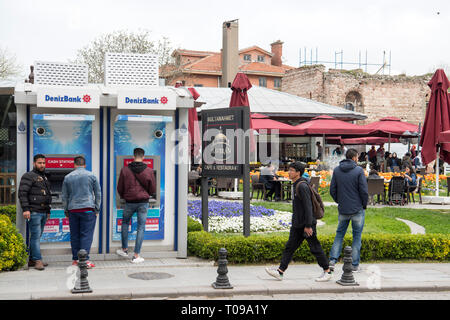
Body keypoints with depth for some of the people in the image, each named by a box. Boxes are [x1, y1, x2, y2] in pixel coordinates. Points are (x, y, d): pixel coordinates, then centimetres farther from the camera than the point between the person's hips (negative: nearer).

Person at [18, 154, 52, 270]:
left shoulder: (45, 178, 22)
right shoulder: (28, 176, -4)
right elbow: (22, 193, -11)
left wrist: (48, 211, 23)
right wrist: (25, 209, -19)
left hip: (43, 212, 8)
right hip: (34, 212, -8)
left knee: (37, 236, 9)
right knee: (36, 236, -10)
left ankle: (32, 260, 13)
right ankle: (38, 260, -10)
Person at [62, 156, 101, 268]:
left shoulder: (67, 177, 8)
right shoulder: (91, 176, 4)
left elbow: (64, 196, 12)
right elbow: (98, 194, 5)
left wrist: (66, 211, 19)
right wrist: (97, 209, 11)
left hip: (73, 210, 2)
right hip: (88, 208, -2)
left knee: (74, 235, 7)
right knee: (86, 235, -4)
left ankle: (75, 260, 10)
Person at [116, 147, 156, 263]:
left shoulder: (125, 170, -4)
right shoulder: (149, 171, -3)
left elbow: (119, 188, 2)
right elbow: (153, 190, 3)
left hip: (129, 202, 0)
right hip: (143, 203, 0)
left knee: (125, 223, 23)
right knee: (141, 227, 5)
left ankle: (124, 249, 26)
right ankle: (136, 256, 4)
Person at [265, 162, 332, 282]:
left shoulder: (302, 186, -18)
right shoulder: (296, 185, 13)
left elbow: (308, 206, -22)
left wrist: (308, 225, -23)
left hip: (307, 224, -10)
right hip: (297, 225, 10)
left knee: (315, 248, 0)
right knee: (289, 247, 5)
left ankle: (327, 272, 12)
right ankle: (280, 271, 5)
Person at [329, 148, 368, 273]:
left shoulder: (337, 170, 2)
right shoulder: (359, 170, -11)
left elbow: (332, 190, 2)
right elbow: (364, 191, -12)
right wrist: (364, 205, 2)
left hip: (342, 209, 4)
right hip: (357, 209, -3)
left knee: (339, 234, 15)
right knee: (357, 236, 7)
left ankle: (332, 260, 5)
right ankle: (355, 265, 10)